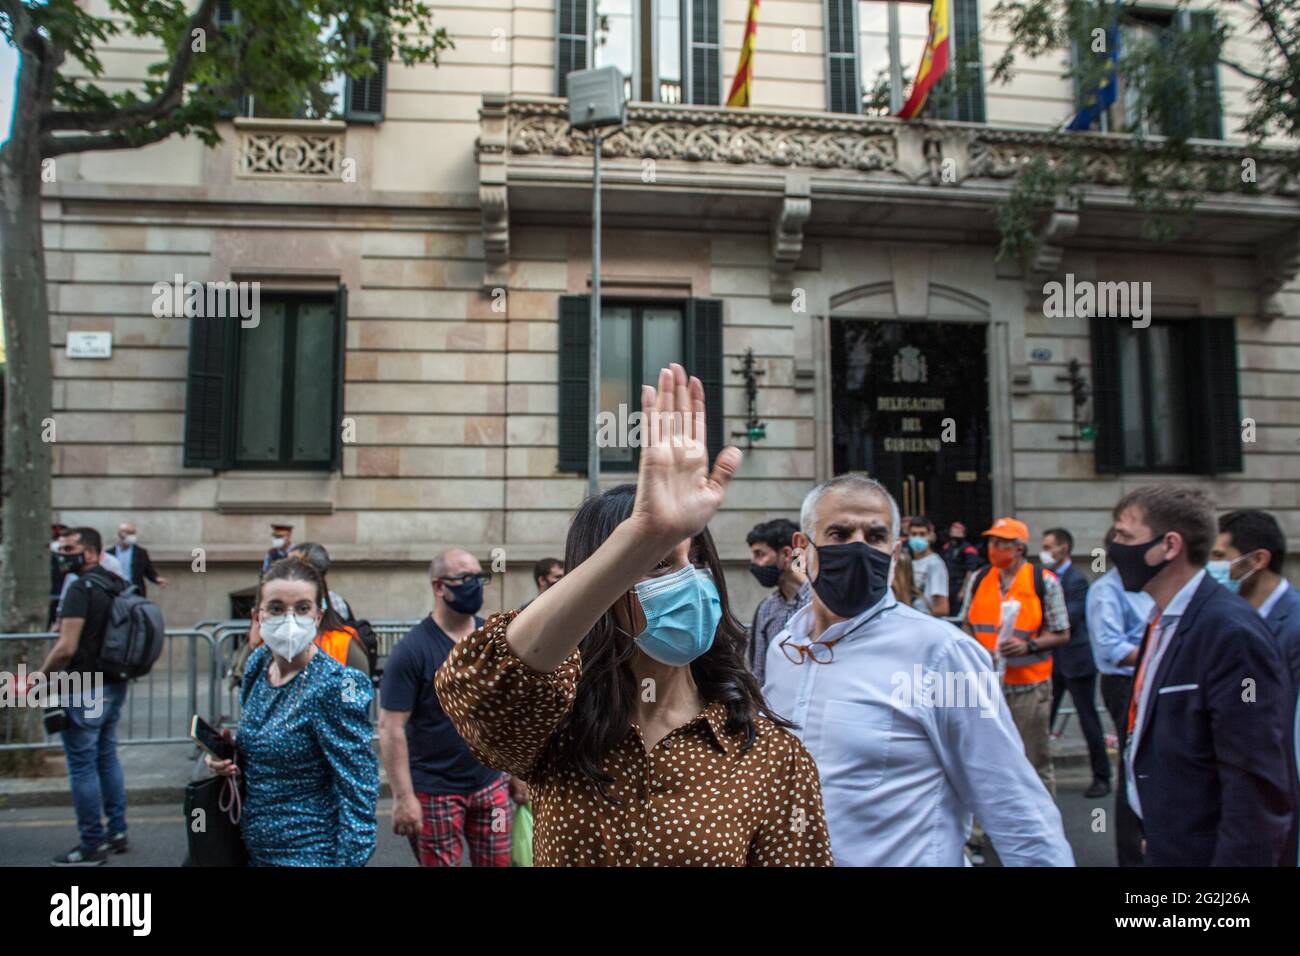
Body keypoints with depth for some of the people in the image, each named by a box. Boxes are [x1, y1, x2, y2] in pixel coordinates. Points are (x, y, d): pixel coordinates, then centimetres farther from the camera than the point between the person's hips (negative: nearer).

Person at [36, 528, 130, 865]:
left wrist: (39, 677, -9)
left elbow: (67, 647, -22)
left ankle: (92, 846, 9)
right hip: (114, 685, 9)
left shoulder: (81, 588, -17)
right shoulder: (117, 585, 9)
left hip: (85, 689, -9)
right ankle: (116, 832, 25)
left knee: (82, 765, 1)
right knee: (107, 757, 17)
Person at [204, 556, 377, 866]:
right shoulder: (257, 664, -2)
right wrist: (227, 754, -4)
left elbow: (358, 794, -20)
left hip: (310, 853, -7)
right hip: (252, 848, 7)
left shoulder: (335, 686, -23)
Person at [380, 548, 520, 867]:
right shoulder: (412, 650, -12)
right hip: (435, 790, -4)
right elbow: (391, 728, -13)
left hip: (491, 783, 4)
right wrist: (404, 797, -16)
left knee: (499, 862, 11)